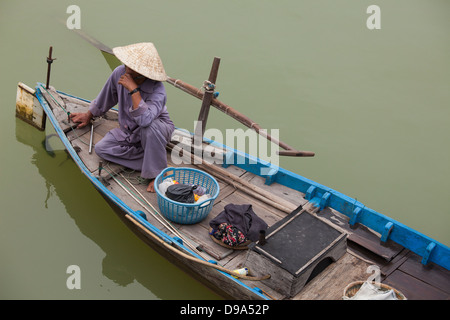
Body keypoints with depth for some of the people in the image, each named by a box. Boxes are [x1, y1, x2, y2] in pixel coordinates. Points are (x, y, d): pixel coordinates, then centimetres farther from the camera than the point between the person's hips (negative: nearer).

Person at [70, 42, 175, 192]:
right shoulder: (119, 73, -15)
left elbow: (145, 120, -50)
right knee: (101, 148, -13)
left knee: (149, 126, -41)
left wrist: (134, 89, -45)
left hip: (158, 129, -6)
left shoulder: (157, 90, -32)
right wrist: (89, 115, 21)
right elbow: (106, 98, 7)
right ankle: (149, 160, -13)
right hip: (128, 131, 6)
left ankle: (157, 173, -20)